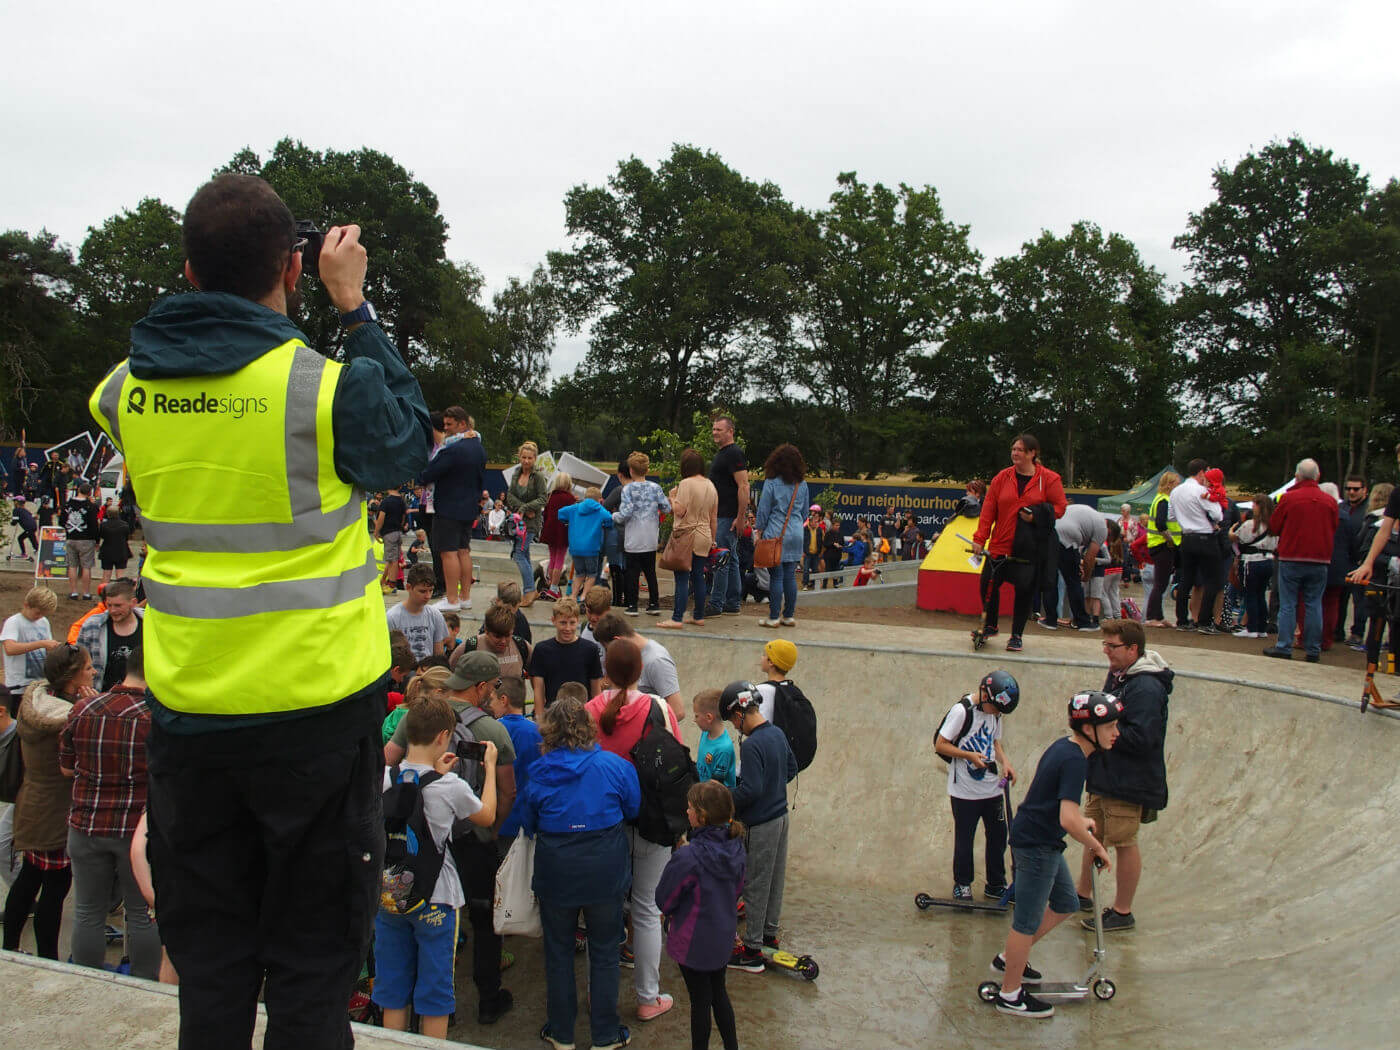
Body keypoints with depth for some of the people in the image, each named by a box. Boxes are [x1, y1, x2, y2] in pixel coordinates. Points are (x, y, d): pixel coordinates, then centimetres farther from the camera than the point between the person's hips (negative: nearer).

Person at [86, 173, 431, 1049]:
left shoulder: (125, 390, -2)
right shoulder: (329, 385, -17)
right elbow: (409, 446, 2)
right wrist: (355, 309, 3)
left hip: (187, 705, 4)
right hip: (317, 702, -4)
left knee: (207, 953, 20)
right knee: (314, 953, 12)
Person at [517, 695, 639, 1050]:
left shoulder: (538, 773, -10)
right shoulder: (615, 766, -11)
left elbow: (527, 823, 4)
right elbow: (634, 811, 4)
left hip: (556, 875, 0)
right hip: (604, 874, 0)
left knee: (558, 952, 16)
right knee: (605, 953, 13)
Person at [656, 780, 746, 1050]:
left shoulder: (688, 858, -30)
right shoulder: (735, 847, -10)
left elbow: (664, 901, -16)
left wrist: (672, 914, 4)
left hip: (694, 941, -6)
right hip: (724, 936, 6)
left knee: (700, 1000, 12)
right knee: (719, 992, 24)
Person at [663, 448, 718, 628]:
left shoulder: (686, 483, -12)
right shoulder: (710, 485, 9)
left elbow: (679, 511, -17)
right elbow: (714, 517, 12)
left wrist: (672, 497, 1)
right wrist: (712, 539, 20)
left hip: (687, 536, -7)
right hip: (704, 537, 7)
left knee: (682, 578, -6)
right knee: (698, 577, 13)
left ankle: (677, 618, -7)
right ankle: (699, 616, 18)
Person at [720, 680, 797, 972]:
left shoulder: (751, 745, -25)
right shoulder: (778, 734, 2)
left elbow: (750, 790, -28)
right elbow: (792, 768, 15)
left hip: (760, 824, -9)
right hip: (780, 815, 9)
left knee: (755, 885, 2)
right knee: (775, 879, 20)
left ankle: (752, 951, 12)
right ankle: (769, 934, 36)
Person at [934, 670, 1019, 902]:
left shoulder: (995, 713, 5)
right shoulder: (961, 711, -17)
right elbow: (940, 745, -15)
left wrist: (1005, 762, 1)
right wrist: (970, 755, -24)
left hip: (991, 788, 6)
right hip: (965, 790, -6)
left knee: (998, 835, 11)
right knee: (964, 839, 6)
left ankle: (996, 885, 26)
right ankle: (962, 885, 23)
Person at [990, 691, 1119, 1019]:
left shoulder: (1062, 746, 6)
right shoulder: (1074, 760, -23)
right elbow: (1068, 820, -31)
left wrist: (1081, 819, 21)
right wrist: (1097, 847, -17)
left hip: (1042, 841, 10)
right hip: (1036, 845, -10)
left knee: (1066, 904, 21)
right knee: (1028, 921, 2)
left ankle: (1010, 957, 33)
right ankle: (1010, 995, 17)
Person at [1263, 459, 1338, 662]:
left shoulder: (1288, 498, -8)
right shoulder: (1330, 501, 0)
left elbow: (1274, 527, 0)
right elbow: (1333, 530, 12)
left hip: (1291, 558, -2)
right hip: (1320, 560, 2)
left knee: (1287, 605, 3)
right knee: (1314, 605, 7)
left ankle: (1284, 647, 3)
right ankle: (1313, 650, 9)